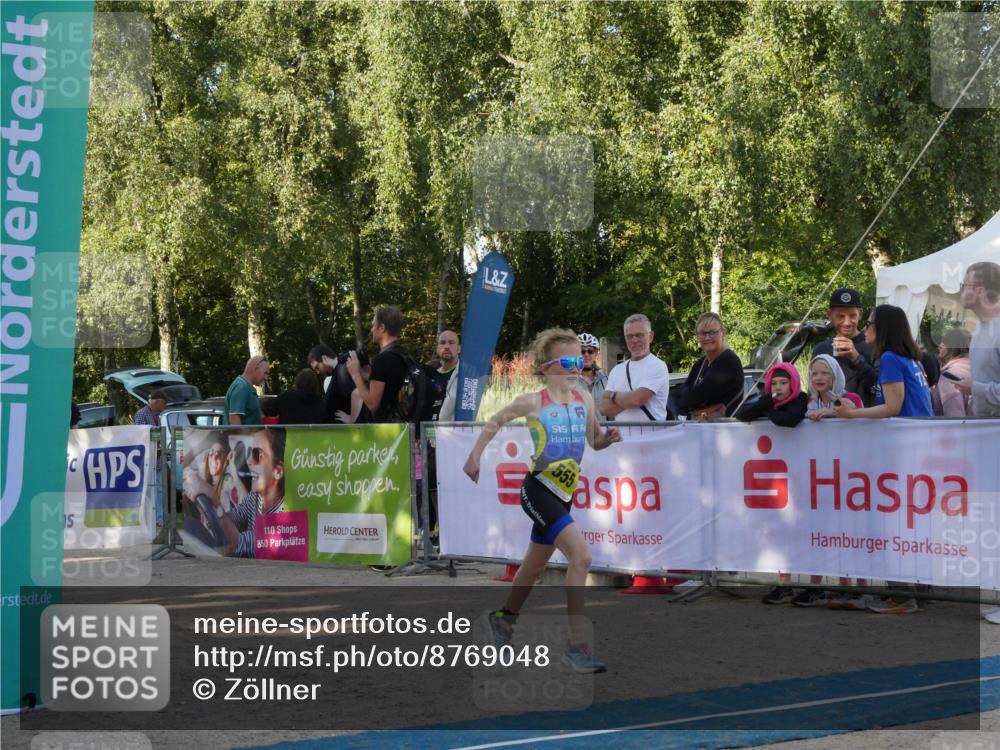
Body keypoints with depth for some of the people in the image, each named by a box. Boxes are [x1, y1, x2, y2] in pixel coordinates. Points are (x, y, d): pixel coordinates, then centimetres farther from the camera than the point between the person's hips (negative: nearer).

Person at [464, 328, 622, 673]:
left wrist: (608, 437, -7)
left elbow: (595, 441, 15)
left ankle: (505, 617, 49)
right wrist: (474, 457, 3)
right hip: (539, 491, -7)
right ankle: (576, 643, -18)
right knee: (581, 556, -22)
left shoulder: (584, 399, 5)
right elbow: (495, 421, 5)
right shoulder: (533, 402, -10)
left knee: (535, 565, 23)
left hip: (562, 495, 7)